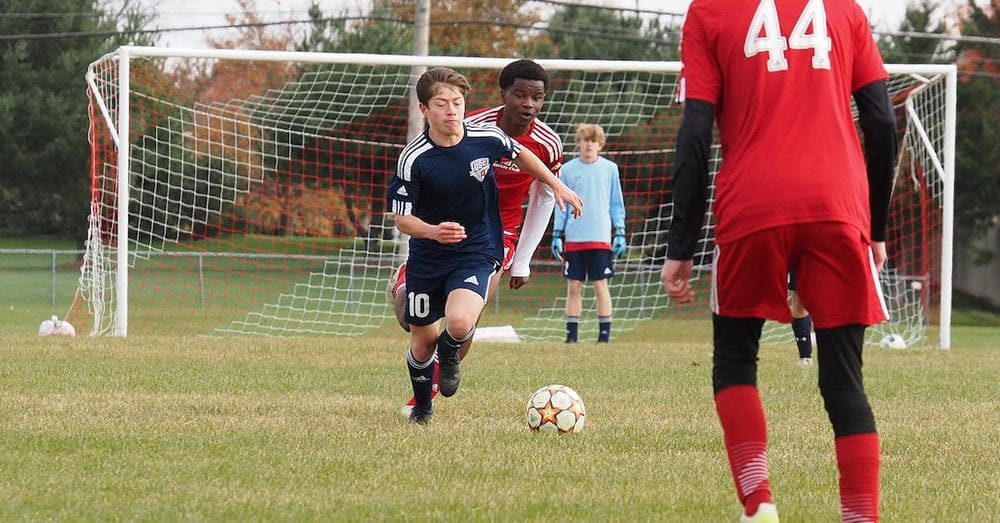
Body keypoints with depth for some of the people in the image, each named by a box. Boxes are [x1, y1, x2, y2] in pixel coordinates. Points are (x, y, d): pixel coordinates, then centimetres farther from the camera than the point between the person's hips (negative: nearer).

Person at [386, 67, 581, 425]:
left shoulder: (486, 138, -11)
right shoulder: (414, 158, -18)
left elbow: (519, 154, 13)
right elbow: (401, 217, -13)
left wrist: (557, 185, 16)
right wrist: (433, 231, -33)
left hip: (477, 251, 0)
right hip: (427, 257, 0)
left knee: (459, 323, -27)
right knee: (422, 342, 10)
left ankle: (450, 353, 12)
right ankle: (421, 408, 40)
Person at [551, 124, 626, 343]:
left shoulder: (609, 169, 4)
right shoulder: (567, 170, 6)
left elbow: (616, 204, 8)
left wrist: (620, 233, 2)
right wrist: (557, 234, 4)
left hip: (601, 239, -1)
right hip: (574, 239, 1)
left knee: (601, 285, -2)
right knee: (574, 286, 2)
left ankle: (605, 333, 3)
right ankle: (571, 334, 7)